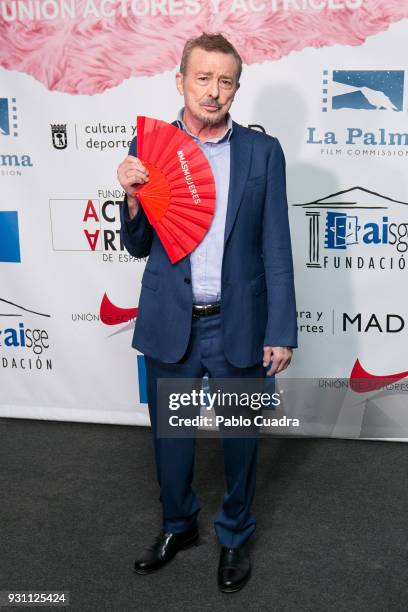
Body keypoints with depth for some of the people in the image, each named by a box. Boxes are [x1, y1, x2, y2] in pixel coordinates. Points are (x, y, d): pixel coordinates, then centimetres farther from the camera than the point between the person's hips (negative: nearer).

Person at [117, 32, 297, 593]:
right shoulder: (148, 148, -2)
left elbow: (276, 249, -3)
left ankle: (235, 536, 40)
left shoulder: (262, 151, -3)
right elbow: (138, 246, 4)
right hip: (170, 328, 1)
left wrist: (281, 332, -5)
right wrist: (132, 195, -16)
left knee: (240, 438, 15)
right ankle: (178, 525, 44)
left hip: (240, 327, -1)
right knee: (170, 436, 18)